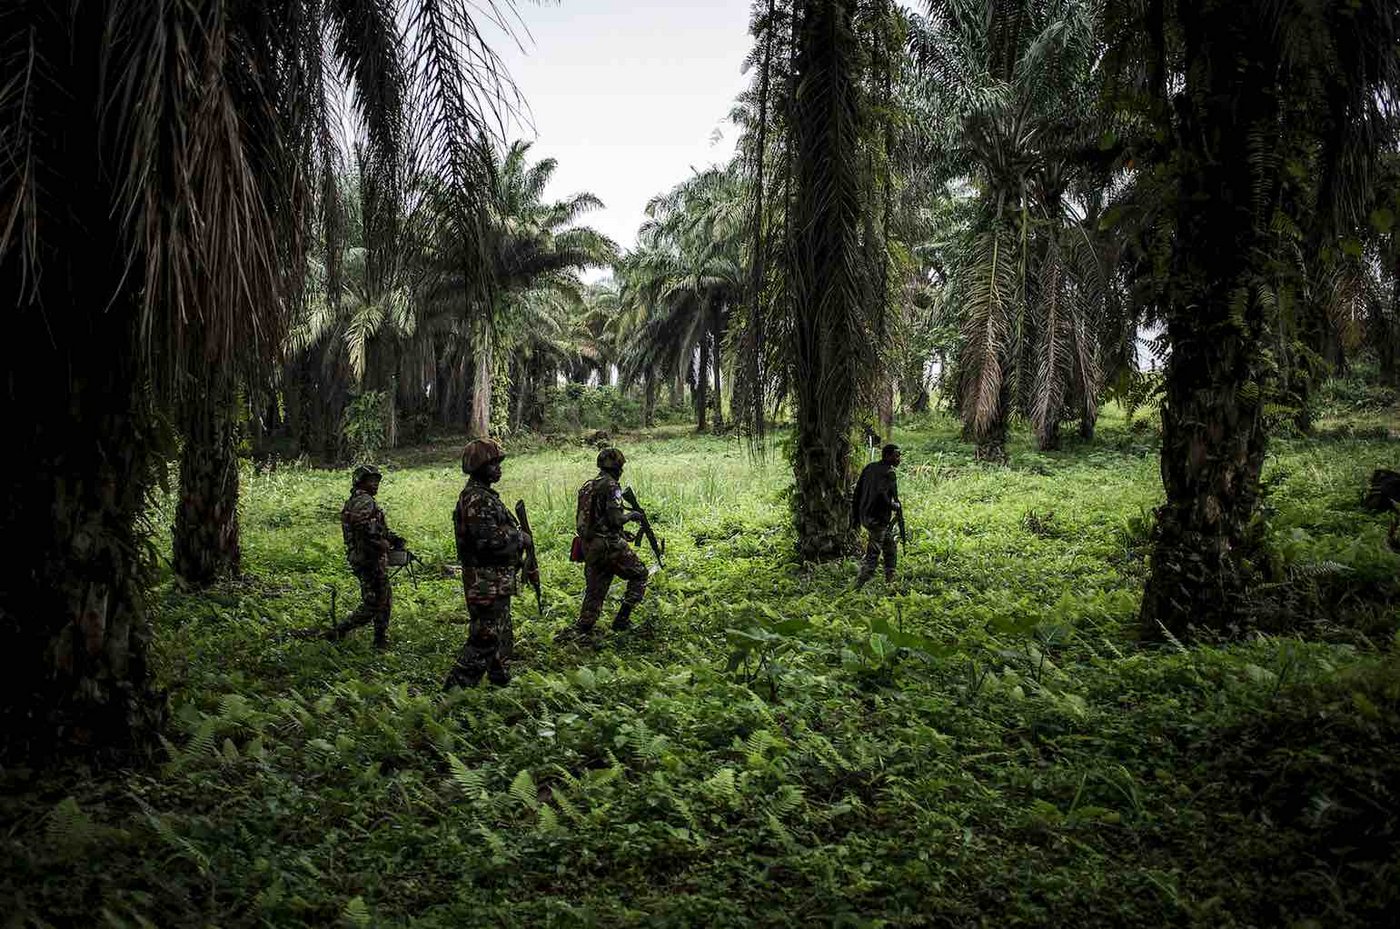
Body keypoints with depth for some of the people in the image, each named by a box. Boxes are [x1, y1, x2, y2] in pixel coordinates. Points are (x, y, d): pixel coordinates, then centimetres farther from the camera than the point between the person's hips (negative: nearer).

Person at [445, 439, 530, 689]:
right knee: (485, 640, -7)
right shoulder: (477, 499, -19)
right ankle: (456, 688, -3)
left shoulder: (484, 495, 15)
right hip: (486, 582, -11)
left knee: (502, 636, 19)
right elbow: (489, 540, -26)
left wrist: (516, 535, 11)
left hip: (496, 581, 11)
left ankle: (501, 681, 30)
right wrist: (520, 539, -14)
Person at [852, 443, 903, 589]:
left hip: (864, 516, 9)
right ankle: (860, 585, -2)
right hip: (878, 519, -9)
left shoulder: (870, 467, 10)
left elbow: (857, 491, 11)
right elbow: (881, 494, -28)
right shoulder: (888, 472, -14)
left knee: (891, 545, 22)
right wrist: (894, 506, -10)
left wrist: (855, 515, 16)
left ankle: (890, 579, 27)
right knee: (873, 553, -2)